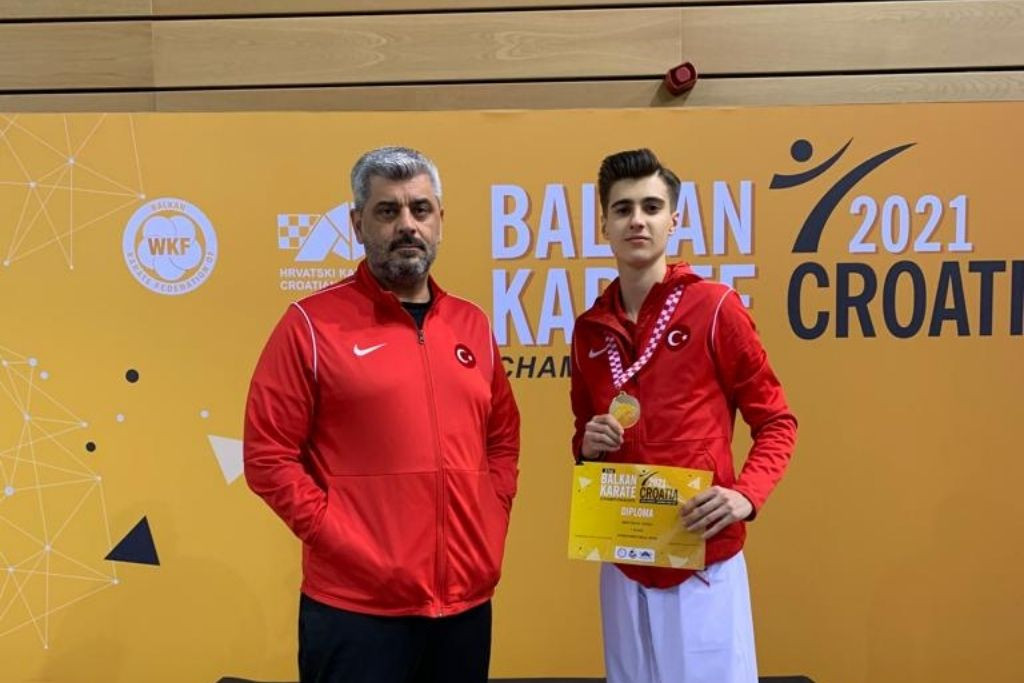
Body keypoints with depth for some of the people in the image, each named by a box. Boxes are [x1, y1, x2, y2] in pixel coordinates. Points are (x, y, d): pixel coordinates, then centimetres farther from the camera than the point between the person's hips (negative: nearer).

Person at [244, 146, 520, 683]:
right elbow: (267, 455, -8)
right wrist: (336, 536, -13)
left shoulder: (472, 325, 7)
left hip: (467, 602, 5)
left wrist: (493, 521, 5)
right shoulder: (312, 324, -7)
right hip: (356, 608, -4)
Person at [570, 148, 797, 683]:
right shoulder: (590, 328, 5)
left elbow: (776, 422, -3)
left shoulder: (714, 307, -8)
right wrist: (587, 445, -4)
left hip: (704, 559, -4)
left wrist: (745, 495, -18)